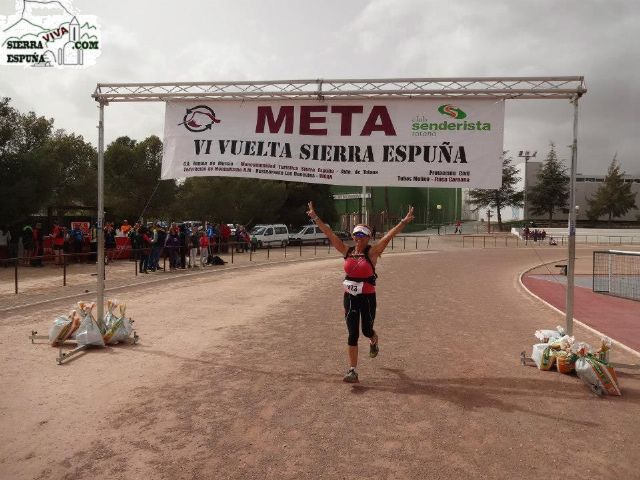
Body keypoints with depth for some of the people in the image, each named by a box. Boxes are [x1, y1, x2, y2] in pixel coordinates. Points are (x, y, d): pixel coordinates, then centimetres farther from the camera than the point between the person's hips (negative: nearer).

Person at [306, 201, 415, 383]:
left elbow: (388, 236, -19)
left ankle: (374, 342, 51)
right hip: (349, 298, 2)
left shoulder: (372, 252, -8)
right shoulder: (347, 251, 1)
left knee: (366, 330, 12)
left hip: (367, 297, -2)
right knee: (352, 334, 1)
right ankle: (352, 371, 6)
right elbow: (330, 234, 1)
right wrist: (315, 218, 0)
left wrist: (403, 222, -29)